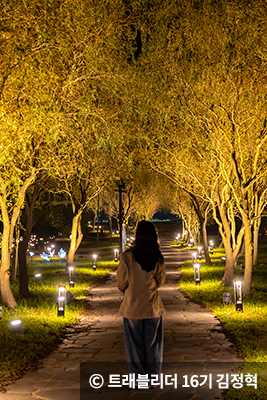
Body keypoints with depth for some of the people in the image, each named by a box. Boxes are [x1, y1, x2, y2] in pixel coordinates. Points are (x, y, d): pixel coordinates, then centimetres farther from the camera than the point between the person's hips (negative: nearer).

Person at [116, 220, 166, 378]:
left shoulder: (127, 257, -14)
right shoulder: (158, 258, -4)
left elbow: (121, 283, -6)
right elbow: (160, 281, 7)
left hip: (132, 307, -2)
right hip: (153, 306, 2)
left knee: (135, 344, 10)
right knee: (153, 345, 12)